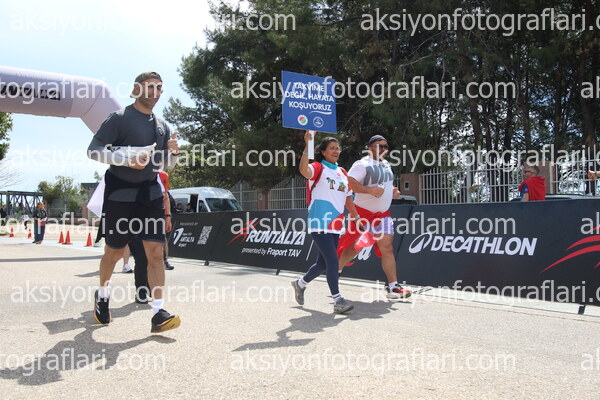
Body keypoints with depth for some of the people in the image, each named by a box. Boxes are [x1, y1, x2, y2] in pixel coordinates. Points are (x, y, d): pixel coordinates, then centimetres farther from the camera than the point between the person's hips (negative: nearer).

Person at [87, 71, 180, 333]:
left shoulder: (162, 125, 12)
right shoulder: (119, 118, -5)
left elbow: (167, 165, 18)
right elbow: (94, 150, -9)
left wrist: (173, 152, -4)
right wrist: (128, 159, -21)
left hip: (151, 194, 4)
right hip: (120, 194, -4)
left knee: (155, 251, -7)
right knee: (114, 252, 10)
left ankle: (158, 314, -6)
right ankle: (102, 294, 38)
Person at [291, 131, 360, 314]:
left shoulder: (342, 173, 17)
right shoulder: (318, 168, -3)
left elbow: (348, 198, 23)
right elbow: (304, 170, -27)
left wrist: (357, 218, 19)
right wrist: (307, 145, -36)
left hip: (335, 226, 7)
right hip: (319, 224, -7)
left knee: (323, 263, 13)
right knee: (332, 260, -14)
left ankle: (300, 283, 35)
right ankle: (337, 300, -7)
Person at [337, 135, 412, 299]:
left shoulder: (386, 164, 15)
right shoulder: (362, 164, -11)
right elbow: (349, 182, -23)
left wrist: (393, 191, 9)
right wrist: (370, 190, -32)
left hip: (382, 213, 6)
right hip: (362, 212, -6)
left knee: (387, 247, -5)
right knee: (352, 249, 1)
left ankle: (392, 287, -5)